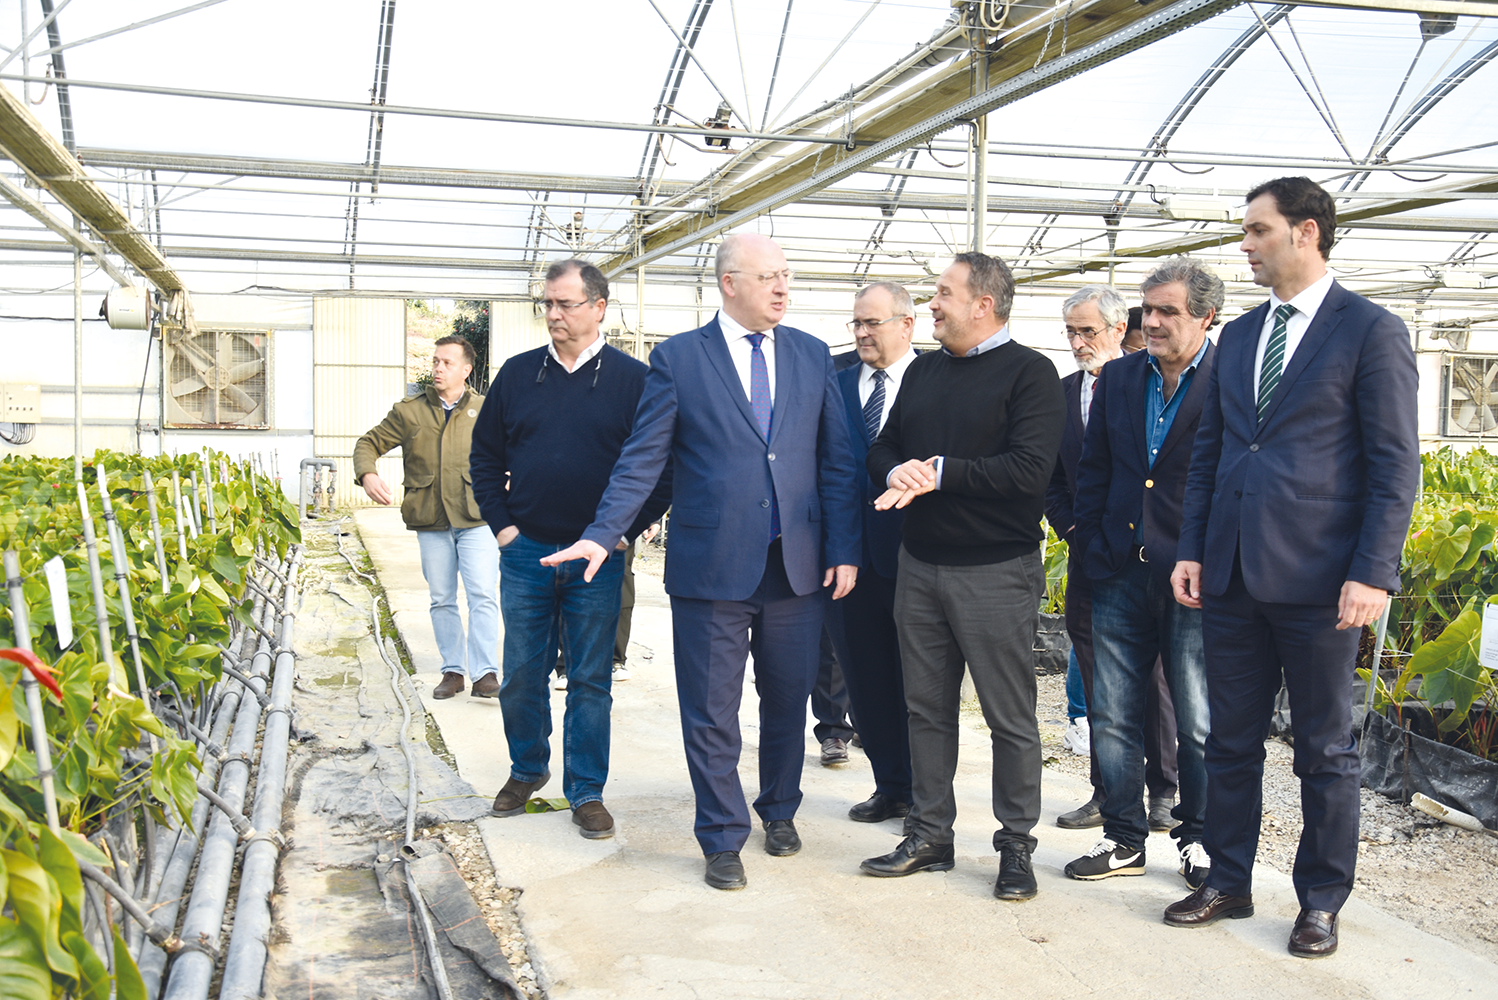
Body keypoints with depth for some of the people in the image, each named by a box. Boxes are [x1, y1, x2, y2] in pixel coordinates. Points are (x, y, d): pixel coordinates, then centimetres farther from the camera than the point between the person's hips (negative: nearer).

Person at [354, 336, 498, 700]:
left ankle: (485, 674, -7)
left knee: (482, 595, -10)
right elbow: (369, 443, 10)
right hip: (430, 521, 2)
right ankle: (453, 671, 19)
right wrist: (367, 474, -11)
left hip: (476, 518, -2)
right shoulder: (408, 411, 6)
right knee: (441, 599, 8)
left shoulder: (485, 411, 7)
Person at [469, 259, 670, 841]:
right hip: (525, 553, 3)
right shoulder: (518, 373, 6)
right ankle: (527, 770, 32)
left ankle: (586, 792, 17)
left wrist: (629, 529, -5)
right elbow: (485, 454, 14)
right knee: (520, 676, 10)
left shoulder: (632, 379, -2)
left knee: (591, 680, 5)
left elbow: (664, 464, 0)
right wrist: (501, 523, 5)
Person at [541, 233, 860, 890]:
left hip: (797, 565, 3)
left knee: (788, 699, 16)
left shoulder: (812, 356, 7)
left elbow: (836, 460, 7)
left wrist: (844, 549, 2)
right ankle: (723, 838, 21)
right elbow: (643, 459, -3)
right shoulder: (677, 357, -2)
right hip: (711, 566, -3)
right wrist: (601, 534, -13)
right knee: (711, 713, 5)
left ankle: (779, 811, 38)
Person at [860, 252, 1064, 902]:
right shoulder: (924, 371, 14)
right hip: (921, 564, 6)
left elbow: (1029, 470, -19)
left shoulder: (1030, 372, -7)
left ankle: (1016, 846, 17)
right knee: (926, 708, 12)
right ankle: (929, 837, 24)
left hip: (997, 573, -6)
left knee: (1010, 718, 3)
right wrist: (898, 472, -8)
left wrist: (938, 473, -17)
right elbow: (883, 447, 15)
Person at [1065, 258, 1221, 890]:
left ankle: (1199, 840, 25)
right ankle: (1124, 838, 24)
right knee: (1112, 718, 10)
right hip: (1121, 575, 5)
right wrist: (1094, 551, 6)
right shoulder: (1119, 378, 9)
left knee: (1199, 725, 7)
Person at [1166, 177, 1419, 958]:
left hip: (1317, 576, -5)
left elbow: (1395, 464, -8)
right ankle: (1228, 882, 28)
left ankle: (1321, 901, 22)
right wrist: (1191, 549, 8)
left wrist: (1373, 573, -14)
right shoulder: (1238, 336, 13)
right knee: (1230, 740, 13)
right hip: (1232, 573, 6)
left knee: (1324, 748, 8)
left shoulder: (1370, 331, -5)